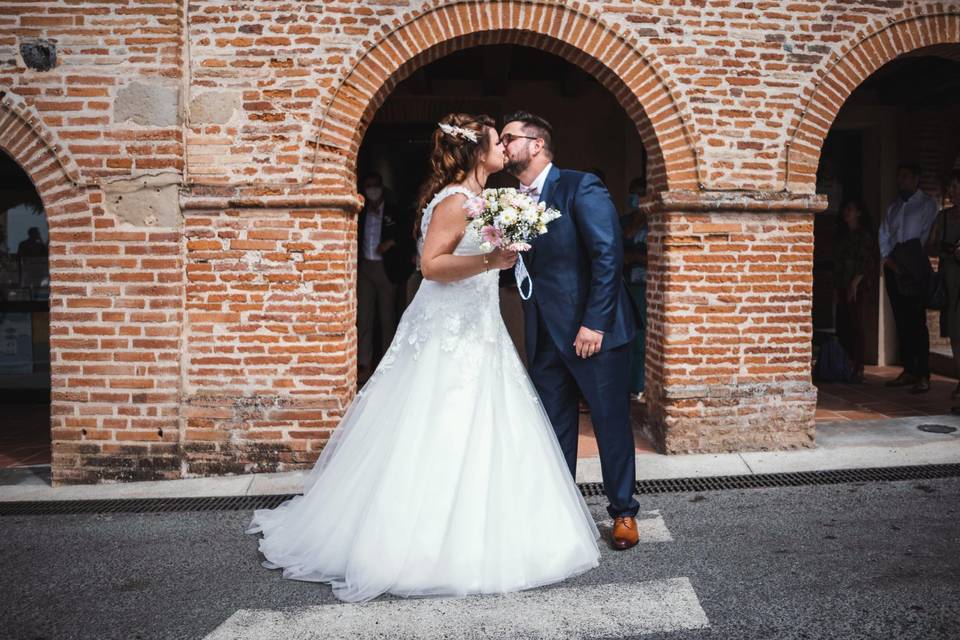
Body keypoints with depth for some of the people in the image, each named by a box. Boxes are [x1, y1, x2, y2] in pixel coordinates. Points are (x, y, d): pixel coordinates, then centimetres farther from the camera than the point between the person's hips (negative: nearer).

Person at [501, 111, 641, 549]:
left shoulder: (581, 188, -8)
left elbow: (609, 255, -15)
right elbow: (520, 270, 13)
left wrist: (594, 323, -19)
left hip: (593, 330, -6)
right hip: (544, 334, 6)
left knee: (611, 422, 6)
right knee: (555, 427, 13)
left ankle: (623, 512, 22)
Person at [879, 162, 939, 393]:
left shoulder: (926, 204, 4)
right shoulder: (893, 206, 21)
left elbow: (927, 236, -4)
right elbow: (884, 234, 14)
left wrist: (907, 263, -10)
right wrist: (888, 259, -1)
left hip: (914, 268, -6)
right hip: (893, 267, 6)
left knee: (917, 322, -10)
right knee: (901, 321, 6)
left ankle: (923, 376, -10)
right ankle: (908, 371, 12)